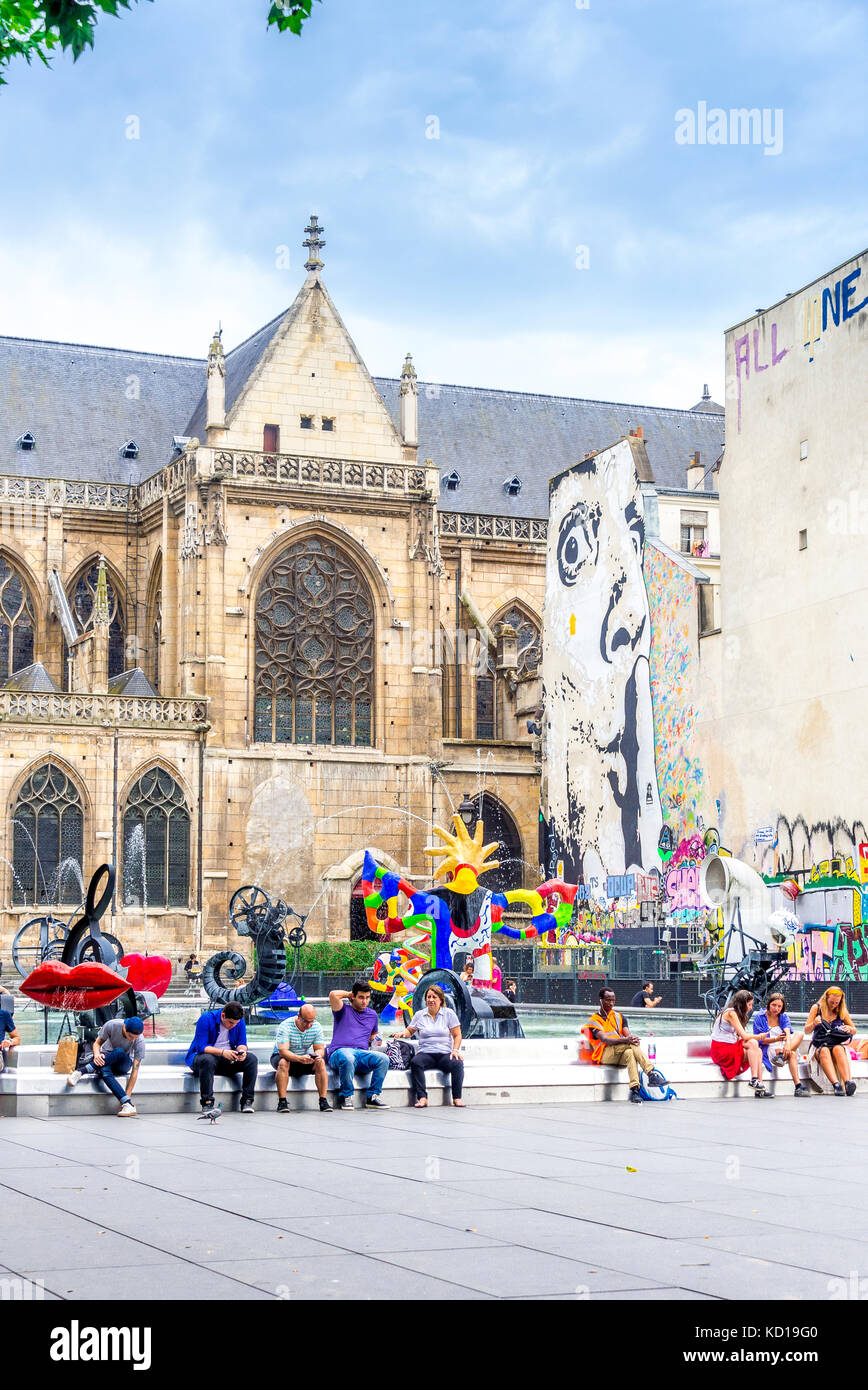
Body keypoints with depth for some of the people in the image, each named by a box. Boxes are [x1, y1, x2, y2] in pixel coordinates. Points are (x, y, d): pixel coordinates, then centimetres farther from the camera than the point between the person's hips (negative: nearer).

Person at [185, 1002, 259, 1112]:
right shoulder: (206, 1019, -18)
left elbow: (242, 1043, 2)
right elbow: (201, 1046, -23)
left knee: (252, 1059, -19)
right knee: (207, 1060, -40)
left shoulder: (239, 1021, -2)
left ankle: (247, 1101, -18)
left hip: (229, 1059, 5)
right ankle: (207, 1102, -37)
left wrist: (242, 1051, -23)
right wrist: (222, 1052, -37)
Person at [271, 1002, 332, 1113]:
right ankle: (282, 1102, -34)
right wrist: (300, 1058, -49)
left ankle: (323, 1100, -22)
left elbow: (320, 1049, -9)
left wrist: (318, 1055, -35)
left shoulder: (317, 1027, -10)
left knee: (320, 1062, -24)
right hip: (282, 1056, -3)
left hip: (305, 1058, 3)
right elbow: (283, 1051, -32)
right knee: (283, 1062, -37)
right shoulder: (285, 1026, -24)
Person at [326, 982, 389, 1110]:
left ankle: (372, 1096, -16)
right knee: (347, 1058, -41)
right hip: (340, 1052, -4)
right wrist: (348, 994, 11)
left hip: (363, 1053, 4)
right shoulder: (344, 1010, 11)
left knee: (383, 1059, -26)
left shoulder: (372, 1015, 25)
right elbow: (333, 995, -8)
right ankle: (346, 1096, -23)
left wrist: (375, 1039, 12)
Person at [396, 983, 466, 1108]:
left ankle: (457, 1098, -26)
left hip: (445, 1053, -1)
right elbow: (410, 1030, 19)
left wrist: (455, 1050, -9)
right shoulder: (419, 1014, 15)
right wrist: (403, 1033, -4)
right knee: (415, 1062, -34)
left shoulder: (449, 1013, 9)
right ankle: (422, 1097, -37)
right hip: (425, 1053, 1)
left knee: (457, 1063, -33)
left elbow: (457, 1035, 7)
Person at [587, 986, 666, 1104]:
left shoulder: (619, 1017, 21)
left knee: (629, 1053, -35)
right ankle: (652, 1074, -45)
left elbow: (627, 1034, 5)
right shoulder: (595, 1020, 4)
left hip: (621, 1055, 4)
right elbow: (605, 1039, -13)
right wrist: (625, 1040, -30)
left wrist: (632, 1037, -23)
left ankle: (634, 1090, -53)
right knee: (631, 1045, -32)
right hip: (604, 1055, -4)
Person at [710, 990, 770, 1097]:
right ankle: (754, 1080, -20)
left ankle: (759, 1089, -12)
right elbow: (744, 1036, -19)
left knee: (758, 1052, -5)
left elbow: (741, 1037, 11)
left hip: (730, 1048, 10)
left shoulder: (736, 1013, 17)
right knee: (753, 1044, -21)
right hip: (721, 1050, -10)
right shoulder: (731, 1013, -14)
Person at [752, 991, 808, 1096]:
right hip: (769, 1050, -4)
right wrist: (776, 1039, -26)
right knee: (792, 1055, -33)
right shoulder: (759, 1018, 1)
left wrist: (788, 1043, -35)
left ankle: (781, 1055, -42)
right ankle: (798, 1086, -47)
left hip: (784, 1047, 4)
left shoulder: (784, 1016, 12)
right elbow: (760, 1040, -8)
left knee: (800, 1035, -25)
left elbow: (787, 1032, -10)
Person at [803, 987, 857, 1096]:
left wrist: (849, 1029, -7)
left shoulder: (842, 1011, 9)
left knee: (838, 1049, -36)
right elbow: (806, 1031, 5)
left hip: (838, 1043, 1)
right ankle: (836, 1084, -55)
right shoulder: (816, 1008, 5)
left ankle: (848, 1082, -55)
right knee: (824, 1051, -37)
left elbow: (854, 1031, 18)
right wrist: (814, 1024, -17)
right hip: (819, 1045, -1)